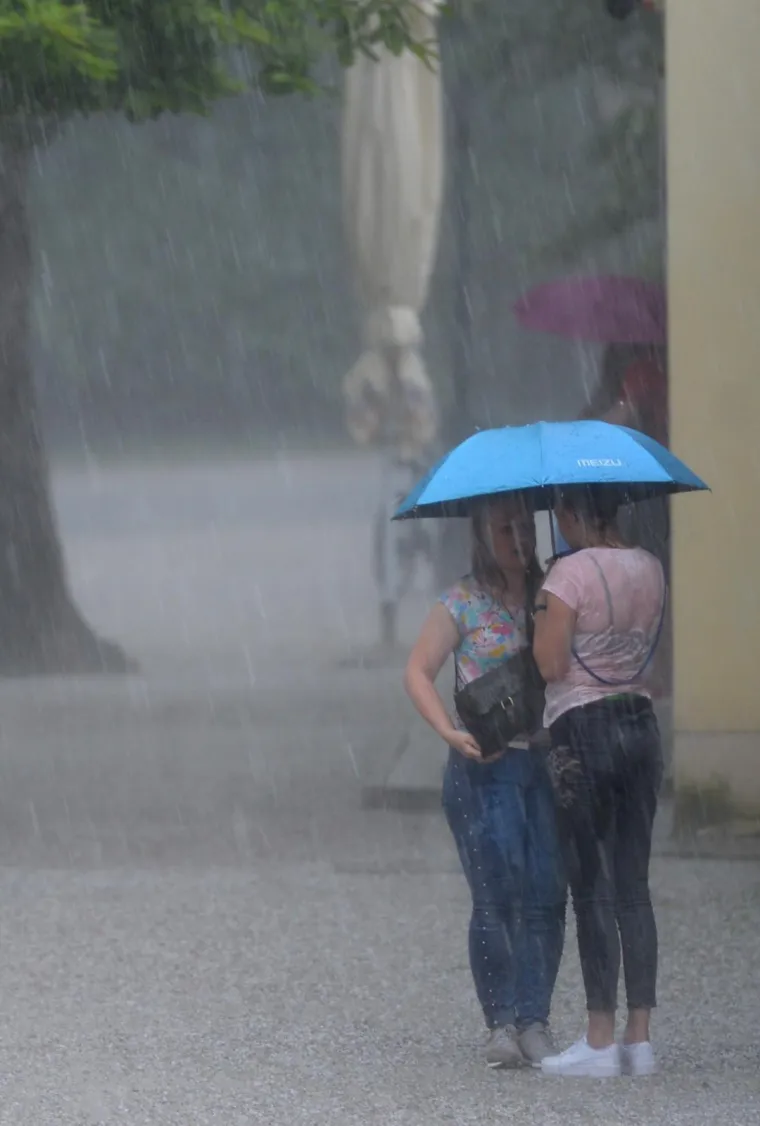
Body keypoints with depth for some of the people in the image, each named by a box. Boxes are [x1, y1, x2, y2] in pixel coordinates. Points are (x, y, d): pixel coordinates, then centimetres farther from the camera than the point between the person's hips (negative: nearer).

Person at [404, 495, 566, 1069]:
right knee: (497, 898, -7)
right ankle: (502, 1023, 0)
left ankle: (535, 1021, 0)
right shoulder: (463, 603, 2)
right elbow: (419, 671, 0)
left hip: (546, 763, 3)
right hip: (485, 767, -3)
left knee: (546, 895, -4)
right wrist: (450, 731, -13)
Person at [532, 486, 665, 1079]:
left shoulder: (572, 573, -13)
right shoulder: (651, 569, 8)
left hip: (583, 732, -6)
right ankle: (640, 1037, 9)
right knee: (634, 886, 9)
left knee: (592, 889, -3)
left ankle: (601, 1041, -3)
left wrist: (540, 615, 0)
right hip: (641, 724, 6)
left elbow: (552, 664, -16)